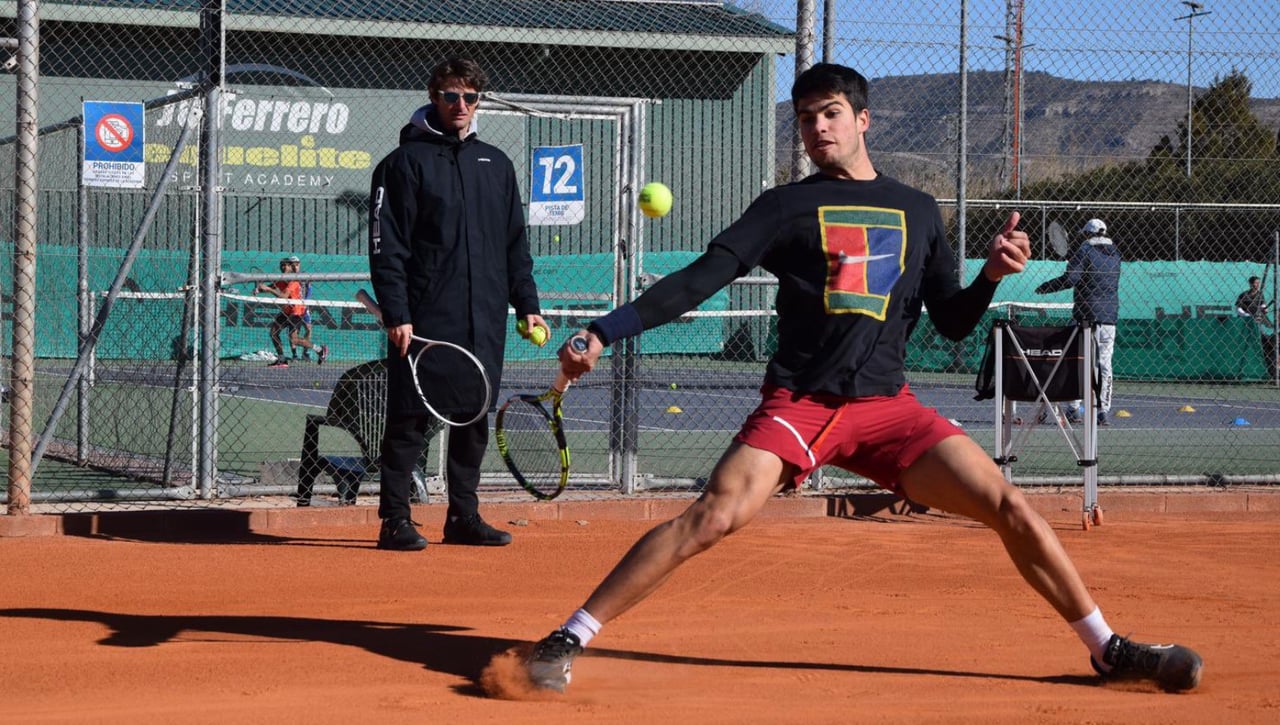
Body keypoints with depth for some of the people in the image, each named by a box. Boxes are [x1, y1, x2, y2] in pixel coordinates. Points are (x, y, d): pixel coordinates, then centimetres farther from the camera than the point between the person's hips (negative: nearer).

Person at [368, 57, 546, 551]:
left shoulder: (496, 164, 16)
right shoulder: (406, 162, 0)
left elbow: (516, 244, 21)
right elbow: (386, 245, -6)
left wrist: (527, 304, 13)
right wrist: (396, 314, -13)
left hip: (484, 323, 5)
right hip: (424, 322, -5)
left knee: (474, 420, 7)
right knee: (412, 421, -4)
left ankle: (464, 517, 15)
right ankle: (395, 521, 1)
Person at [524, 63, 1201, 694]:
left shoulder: (918, 211, 15)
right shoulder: (785, 207, 6)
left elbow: (952, 322, 17)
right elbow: (701, 279, -4)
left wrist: (992, 274, -4)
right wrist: (603, 332, -16)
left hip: (888, 407, 3)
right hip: (797, 403, -3)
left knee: (1011, 508, -7)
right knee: (714, 515, -24)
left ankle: (1108, 648, 10)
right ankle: (566, 640, -18)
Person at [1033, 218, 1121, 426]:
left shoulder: (1085, 251, -6)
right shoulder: (1115, 253, 12)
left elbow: (1069, 279, -15)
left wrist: (1044, 288, -2)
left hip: (1087, 315, -5)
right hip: (1110, 315, 5)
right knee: (1105, 364, 5)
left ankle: (1073, 408, -1)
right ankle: (1104, 411, 1)